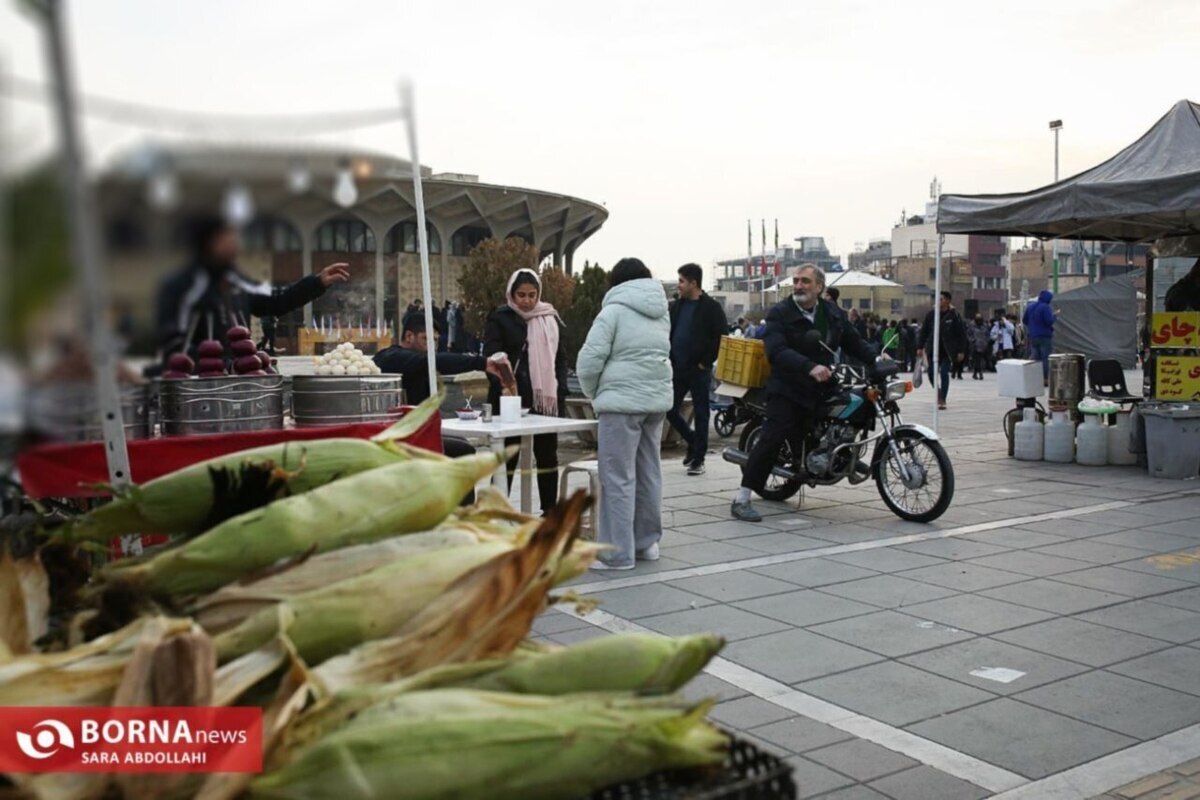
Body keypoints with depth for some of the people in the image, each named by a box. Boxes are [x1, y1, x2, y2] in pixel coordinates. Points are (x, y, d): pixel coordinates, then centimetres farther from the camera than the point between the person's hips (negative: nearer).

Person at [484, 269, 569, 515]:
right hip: (512, 399, -4)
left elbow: (561, 357, 15)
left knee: (548, 455, 11)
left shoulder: (551, 319, 12)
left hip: (547, 399, 5)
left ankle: (550, 511, 20)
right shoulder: (499, 319, -1)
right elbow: (492, 359, -8)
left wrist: (560, 393, 5)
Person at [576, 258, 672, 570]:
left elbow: (589, 360, -11)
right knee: (649, 472, 15)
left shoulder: (614, 310, -6)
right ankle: (647, 542, 24)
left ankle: (617, 553, 1)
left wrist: (594, 393, 7)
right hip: (658, 398, 7)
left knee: (619, 478, -2)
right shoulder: (661, 311, 14)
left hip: (622, 401, -7)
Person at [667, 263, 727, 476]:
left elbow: (720, 338, -11)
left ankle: (698, 458, 11)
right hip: (677, 369, 6)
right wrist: (668, 359, 4)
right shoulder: (676, 306, 9)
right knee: (670, 410, 7)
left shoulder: (711, 307, -8)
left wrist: (706, 361, -12)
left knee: (700, 414, 3)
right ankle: (693, 441, 29)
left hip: (698, 370, -6)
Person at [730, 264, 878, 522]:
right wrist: (810, 367, -33)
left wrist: (876, 358, 0)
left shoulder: (833, 314, 13)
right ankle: (742, 499, -15)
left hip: (821, 389, 6)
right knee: (772, 439, -17)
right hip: (787, 389, -6)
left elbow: (854, 343, 19)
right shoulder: (780, 313, -5)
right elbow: (777, 351, -19)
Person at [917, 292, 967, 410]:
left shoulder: (954, 315, -5)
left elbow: (962, 334, -3)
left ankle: (942, 400, 2)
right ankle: (939, 393, 30)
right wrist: (920, 347, 4)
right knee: (931, 373, 2)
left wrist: (961, 351, -7)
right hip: (933, 349, 3)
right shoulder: (931, 314, 3)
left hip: (947, 350, -3)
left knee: (944, 373, -9)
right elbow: (924, 331, 8)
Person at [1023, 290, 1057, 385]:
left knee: (1034, 357, 10)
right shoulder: (1046, 307, -15)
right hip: (1045, 336, -6)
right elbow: (1049, 321, -20)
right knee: (1045, 358, -2)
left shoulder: (1030, 306, 8)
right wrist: (1053, 316, -3)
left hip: (1032, 336, 6)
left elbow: (1024, 320, 14)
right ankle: (1045, 379, -3)